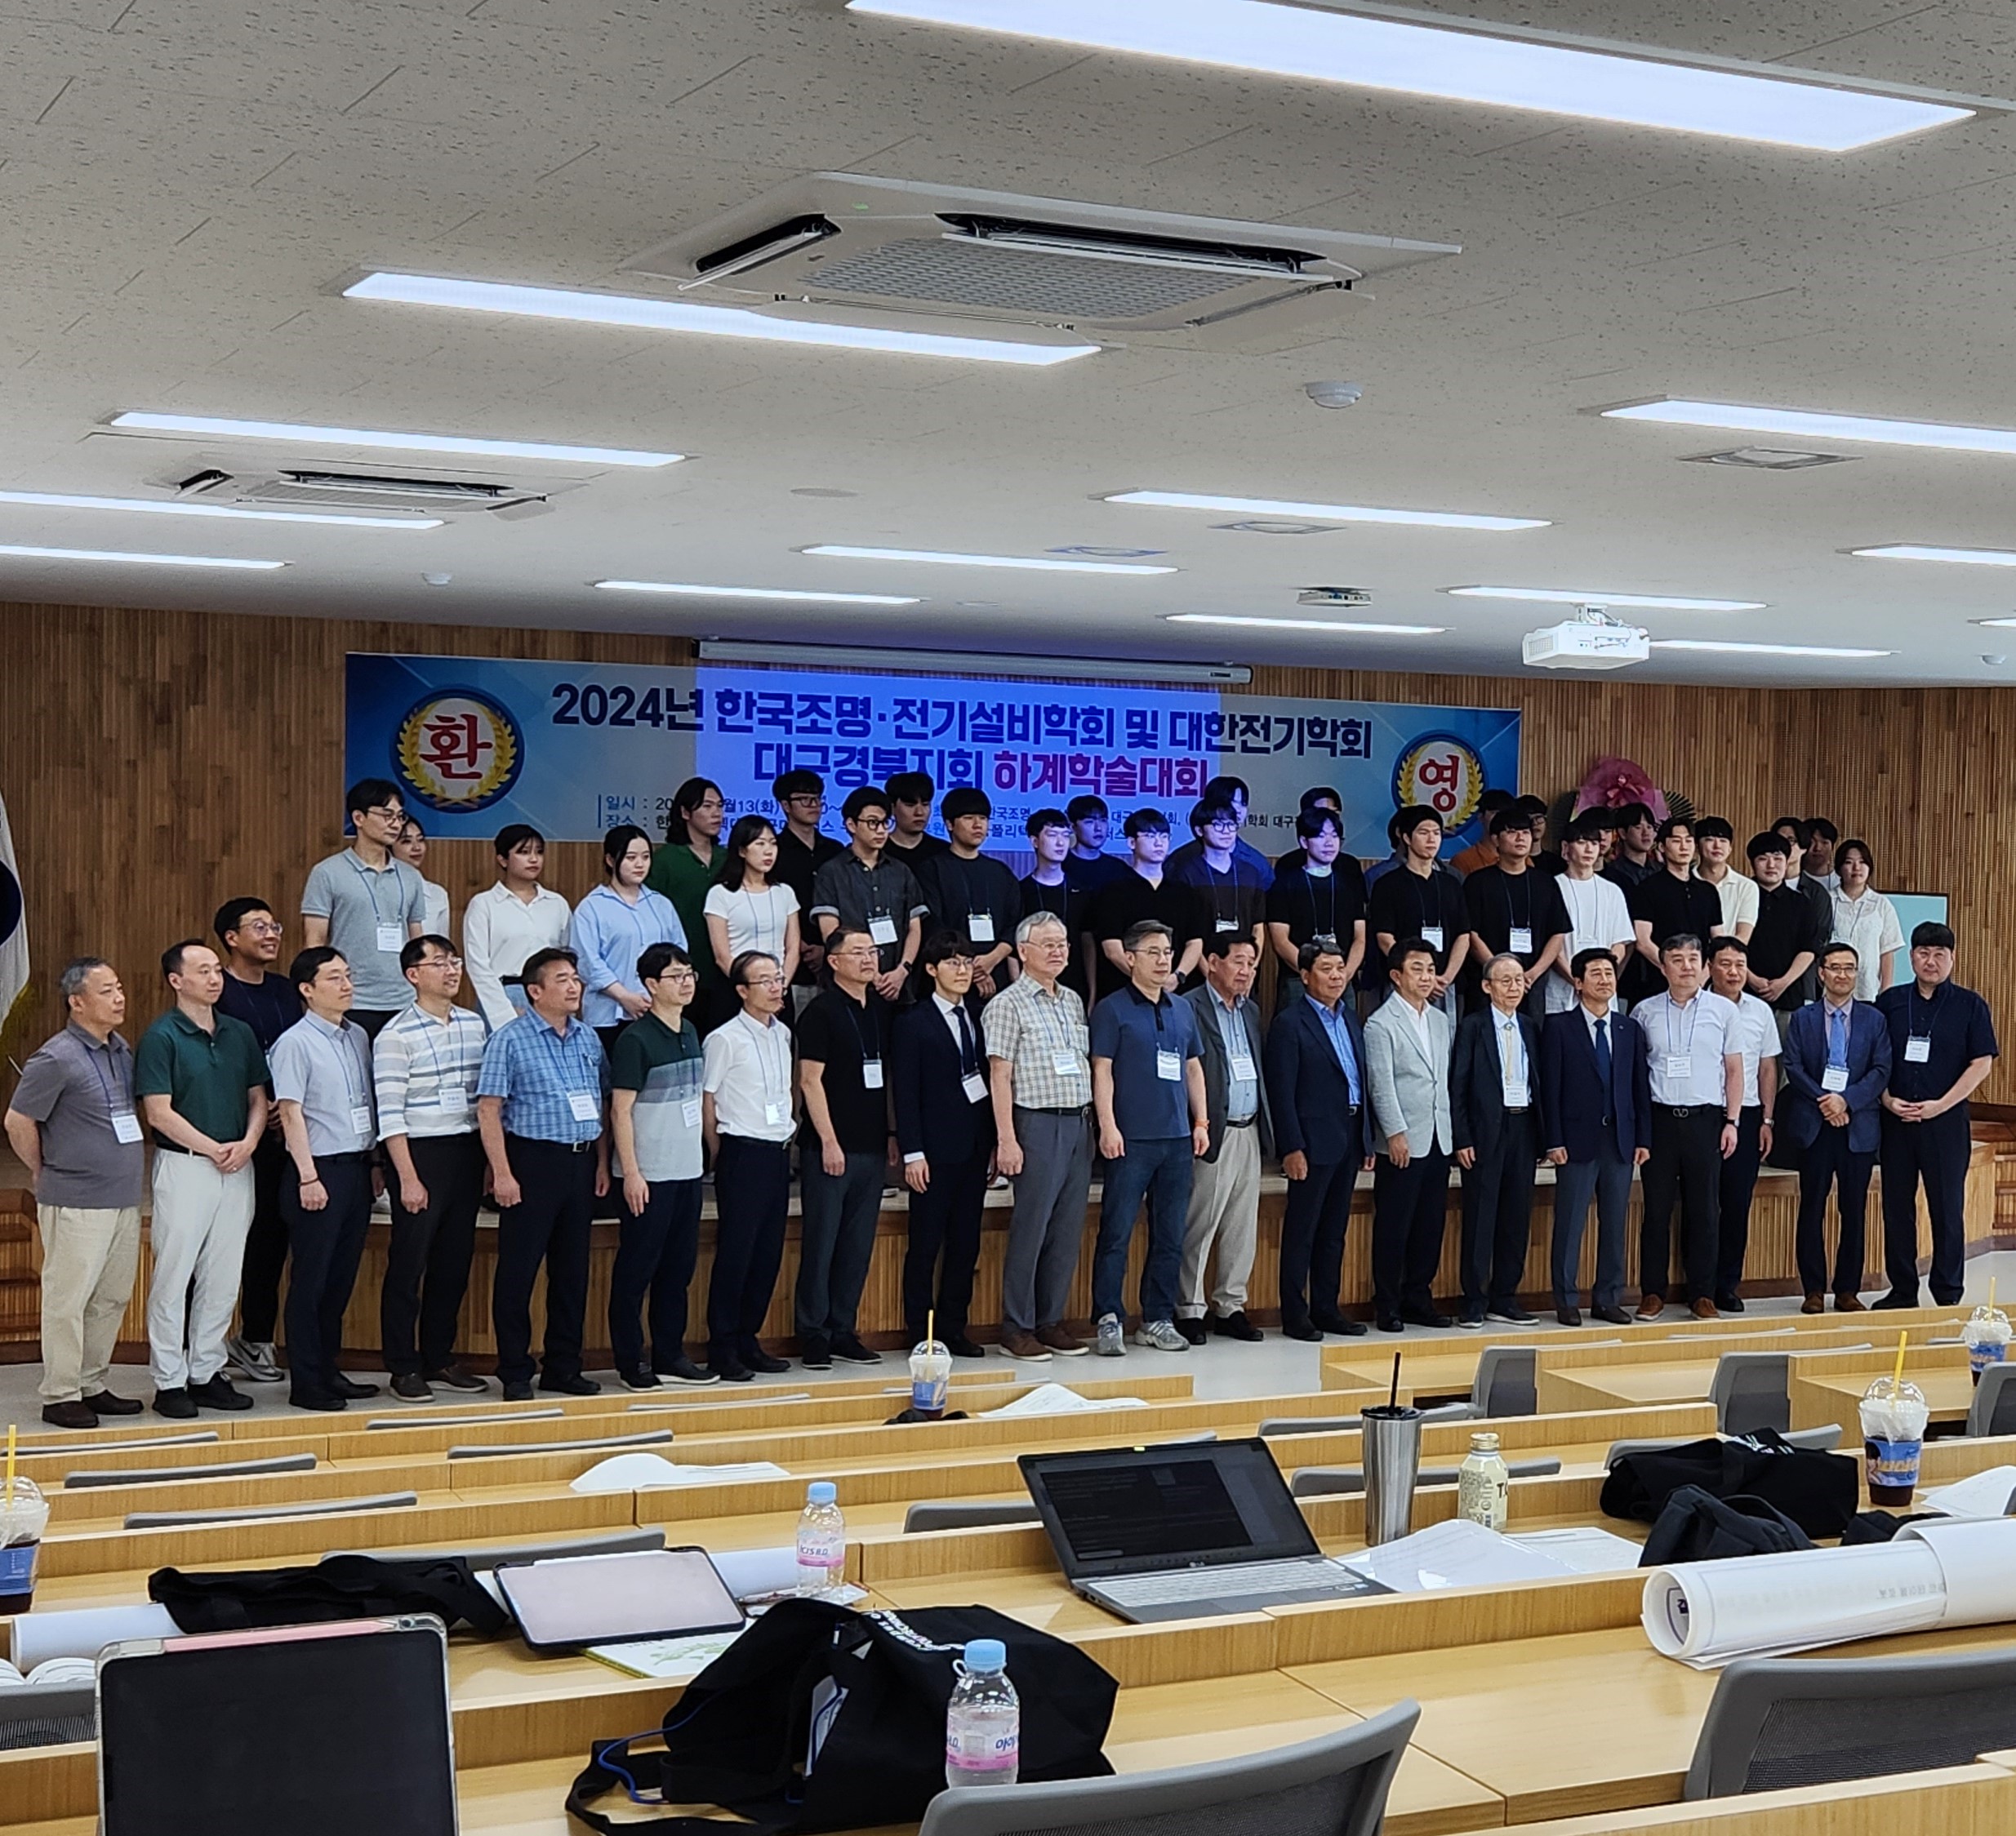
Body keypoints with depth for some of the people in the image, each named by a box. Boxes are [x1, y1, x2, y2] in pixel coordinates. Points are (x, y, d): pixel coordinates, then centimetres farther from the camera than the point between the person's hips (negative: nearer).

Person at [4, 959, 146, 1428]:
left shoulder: (122, 1051, 10)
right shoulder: (56, 1059, -13)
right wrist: (45, 1174, 1)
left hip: (124, 1196, 8)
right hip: (77, 1203, -8)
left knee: (112, 1298, 13)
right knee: (68, 1299, -1)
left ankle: (93, 1386, 23)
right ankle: (60, 1396, 6)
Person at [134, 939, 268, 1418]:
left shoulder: (239, 1033, 11)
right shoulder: (161, 1037, -7)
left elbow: (258, 1097, 14)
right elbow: (158, 1112, -12)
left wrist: (248, 1142, -5)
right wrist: (214, 1149, -13)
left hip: (237, 1169, 6)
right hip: (183, 1166, -6)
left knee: (222, 1279, 9)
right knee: (173, 1277, -1)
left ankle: (207, 1373, 17)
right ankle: (169, 1382, 4)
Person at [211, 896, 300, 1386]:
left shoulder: (286, 991, 14)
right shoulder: (216, 993, -6)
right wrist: (254, 1110, -15)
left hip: (279, 1134, 6)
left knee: (271, 1235, 9)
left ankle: (256, 1339, 19)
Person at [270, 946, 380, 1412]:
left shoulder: (359, 1037, 11)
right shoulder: (295, 1043, -9)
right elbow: (291, 1113, -13)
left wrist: (374, 1163, 14)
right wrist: (309, 1177, -17)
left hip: (357, 1168, 7)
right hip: (320, 1169, -7)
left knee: (341, 1278, 12)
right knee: (310, 1280, -1)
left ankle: (329, 1370, 22)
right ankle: (305, 1382, 5)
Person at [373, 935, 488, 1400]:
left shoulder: (475, 1025, 9)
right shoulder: (397, 1036, -9)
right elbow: (390, 1114, -12)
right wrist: (407, 1177, -16)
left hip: (467, 1153, 6)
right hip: (420, 1153, -6)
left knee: (455, 1261, 11)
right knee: (409, 1262, 0)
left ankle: (439, 1358, 22)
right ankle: (403, 1368, 8)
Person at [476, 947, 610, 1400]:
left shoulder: (588, 1038, 11)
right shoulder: (510, 1040, -6)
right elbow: (488, 1111, -9)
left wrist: (603, 1162, 9)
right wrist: (502, 1174, -15)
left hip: (581, 1163, 6)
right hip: (533, 1162, -6)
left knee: (572, 1269, 10)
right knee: (518, 1269, -1)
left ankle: (564, 1367, 19)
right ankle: (515, 1373, 7)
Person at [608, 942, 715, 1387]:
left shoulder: (690, 1033, 11)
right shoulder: (636, 1039, -12)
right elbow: (620, 1109, -14)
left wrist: (702, 1156, 16)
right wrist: (631, 1173, -17)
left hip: (688, 1169, 8)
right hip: (649, 1175, -8)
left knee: (680, 1266, 12)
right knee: (637, 1267, 0)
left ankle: (670, 1355, 20)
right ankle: (630, 1362, 7)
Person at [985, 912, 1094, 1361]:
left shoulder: (1074, 1001, 16)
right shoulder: (1008, 1005, -4)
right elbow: (999, 1075, -9)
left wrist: (1093, 1121, 11)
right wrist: (1006, 1140, -14)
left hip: (1079, 1122, 6)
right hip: (1037, 1123, -6)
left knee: (1068, 1229, 7)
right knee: (1030, 1227, -4)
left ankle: (1052, 1320, 16)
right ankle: (1017, 1327, 4)